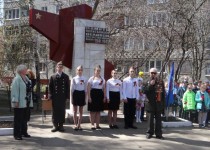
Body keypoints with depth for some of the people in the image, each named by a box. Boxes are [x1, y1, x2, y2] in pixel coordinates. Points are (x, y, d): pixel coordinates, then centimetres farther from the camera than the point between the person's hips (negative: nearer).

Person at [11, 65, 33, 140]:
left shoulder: (26, 78, 13)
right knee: (18, 119, -1)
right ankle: (17, 134, 5)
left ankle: (24, 132, 25)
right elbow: (14, 91, -18)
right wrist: (15, 101, -23)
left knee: (25, 118, 15)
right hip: (19, 103, -8)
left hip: (26, 102, 8)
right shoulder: (17, 79, -13)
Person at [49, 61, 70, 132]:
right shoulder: (53, 77, 6)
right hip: (55, 97, 0)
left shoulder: (66, 77, 7)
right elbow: (50, 87, 4)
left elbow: (68, 87, 5)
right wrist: (50, 96, -4)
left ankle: (61, 125, 12)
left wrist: (67, 96, -1)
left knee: (62, 111, 4)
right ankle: (55, 125, 10)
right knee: (55, 111, 3)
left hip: (63, 97, 0)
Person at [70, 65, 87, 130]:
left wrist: (85, 98, 4)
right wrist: (72, 98, -3)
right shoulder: (74, 79, 0)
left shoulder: (84, 79, 5)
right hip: (76, 93, -2)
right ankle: (75, 124, 12)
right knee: (75, 111, 4)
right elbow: (72, 89, 1)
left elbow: (85, 89, 8)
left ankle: (79, 124, 14)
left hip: (82, 94, 2)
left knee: (81, 111, 6)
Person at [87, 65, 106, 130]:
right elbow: (88, 88, -5)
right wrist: (89, 97, -12)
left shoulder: (102, 79, 14)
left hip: (100, 95, 4)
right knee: (93, 111, -2)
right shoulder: (91, 78, 0)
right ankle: (92, 124, 5)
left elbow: (104, 89, 15)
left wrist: (104, 97, 8)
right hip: (93, 94, -4)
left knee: (98, 111, 8)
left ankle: (97, 124, 14)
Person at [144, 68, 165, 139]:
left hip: (159, 104, 0)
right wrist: (150, 85, -18)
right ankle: (149, 132, 15)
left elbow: (163, 92, 5)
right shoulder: (148, 82, 4)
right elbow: (145, 91, -7)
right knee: (151, 118, 6)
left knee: (158, 119, 6)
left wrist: (163, 103, 2)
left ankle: (158, 133, 11)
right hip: (151, 103, 0)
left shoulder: (161, 82, 3)